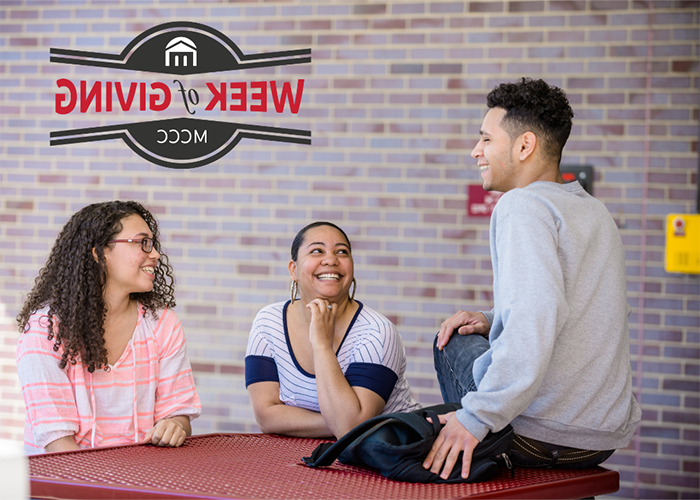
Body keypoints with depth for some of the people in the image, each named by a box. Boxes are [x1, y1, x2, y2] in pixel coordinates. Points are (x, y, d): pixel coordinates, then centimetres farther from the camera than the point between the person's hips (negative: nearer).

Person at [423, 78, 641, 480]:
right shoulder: (596, 212, 12)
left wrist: (475, 418, -28)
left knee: (454, 343, 17)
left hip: (540, 440, -8)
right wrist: (492, 322, 13)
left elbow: (537, 321, -29)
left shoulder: (524, 205, -15)